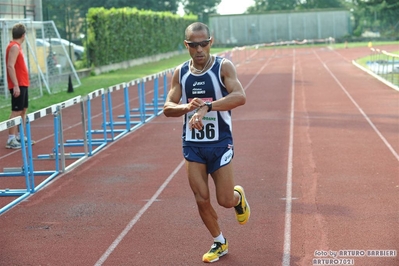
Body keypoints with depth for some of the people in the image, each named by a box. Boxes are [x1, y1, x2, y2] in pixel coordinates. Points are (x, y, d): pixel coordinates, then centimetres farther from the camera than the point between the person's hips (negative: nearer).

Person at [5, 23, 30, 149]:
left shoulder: (16, 46, 15)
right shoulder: (14, 47, -14)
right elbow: (10, 66, -22)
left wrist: (22, 84, 16)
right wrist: (16, 85, -26)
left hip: (22, 84, 10)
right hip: (18, 85, -10)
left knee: (23, 110, 15)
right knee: (16, 111, -10)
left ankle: (19, 136, 22)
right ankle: (11, 140, -11)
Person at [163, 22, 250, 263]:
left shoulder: (223, 67, -11)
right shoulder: (180, 72, 1)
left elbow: (240, 96, -27)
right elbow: (167, 108, 2)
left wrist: (206, 107, -37)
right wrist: (186, 107, -20)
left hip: (220, 143, -3)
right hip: (192, 144, 3)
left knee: (225, 200, 1)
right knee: (201, 200, 4)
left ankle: (239, 196, 38)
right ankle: (220, 243, 25)